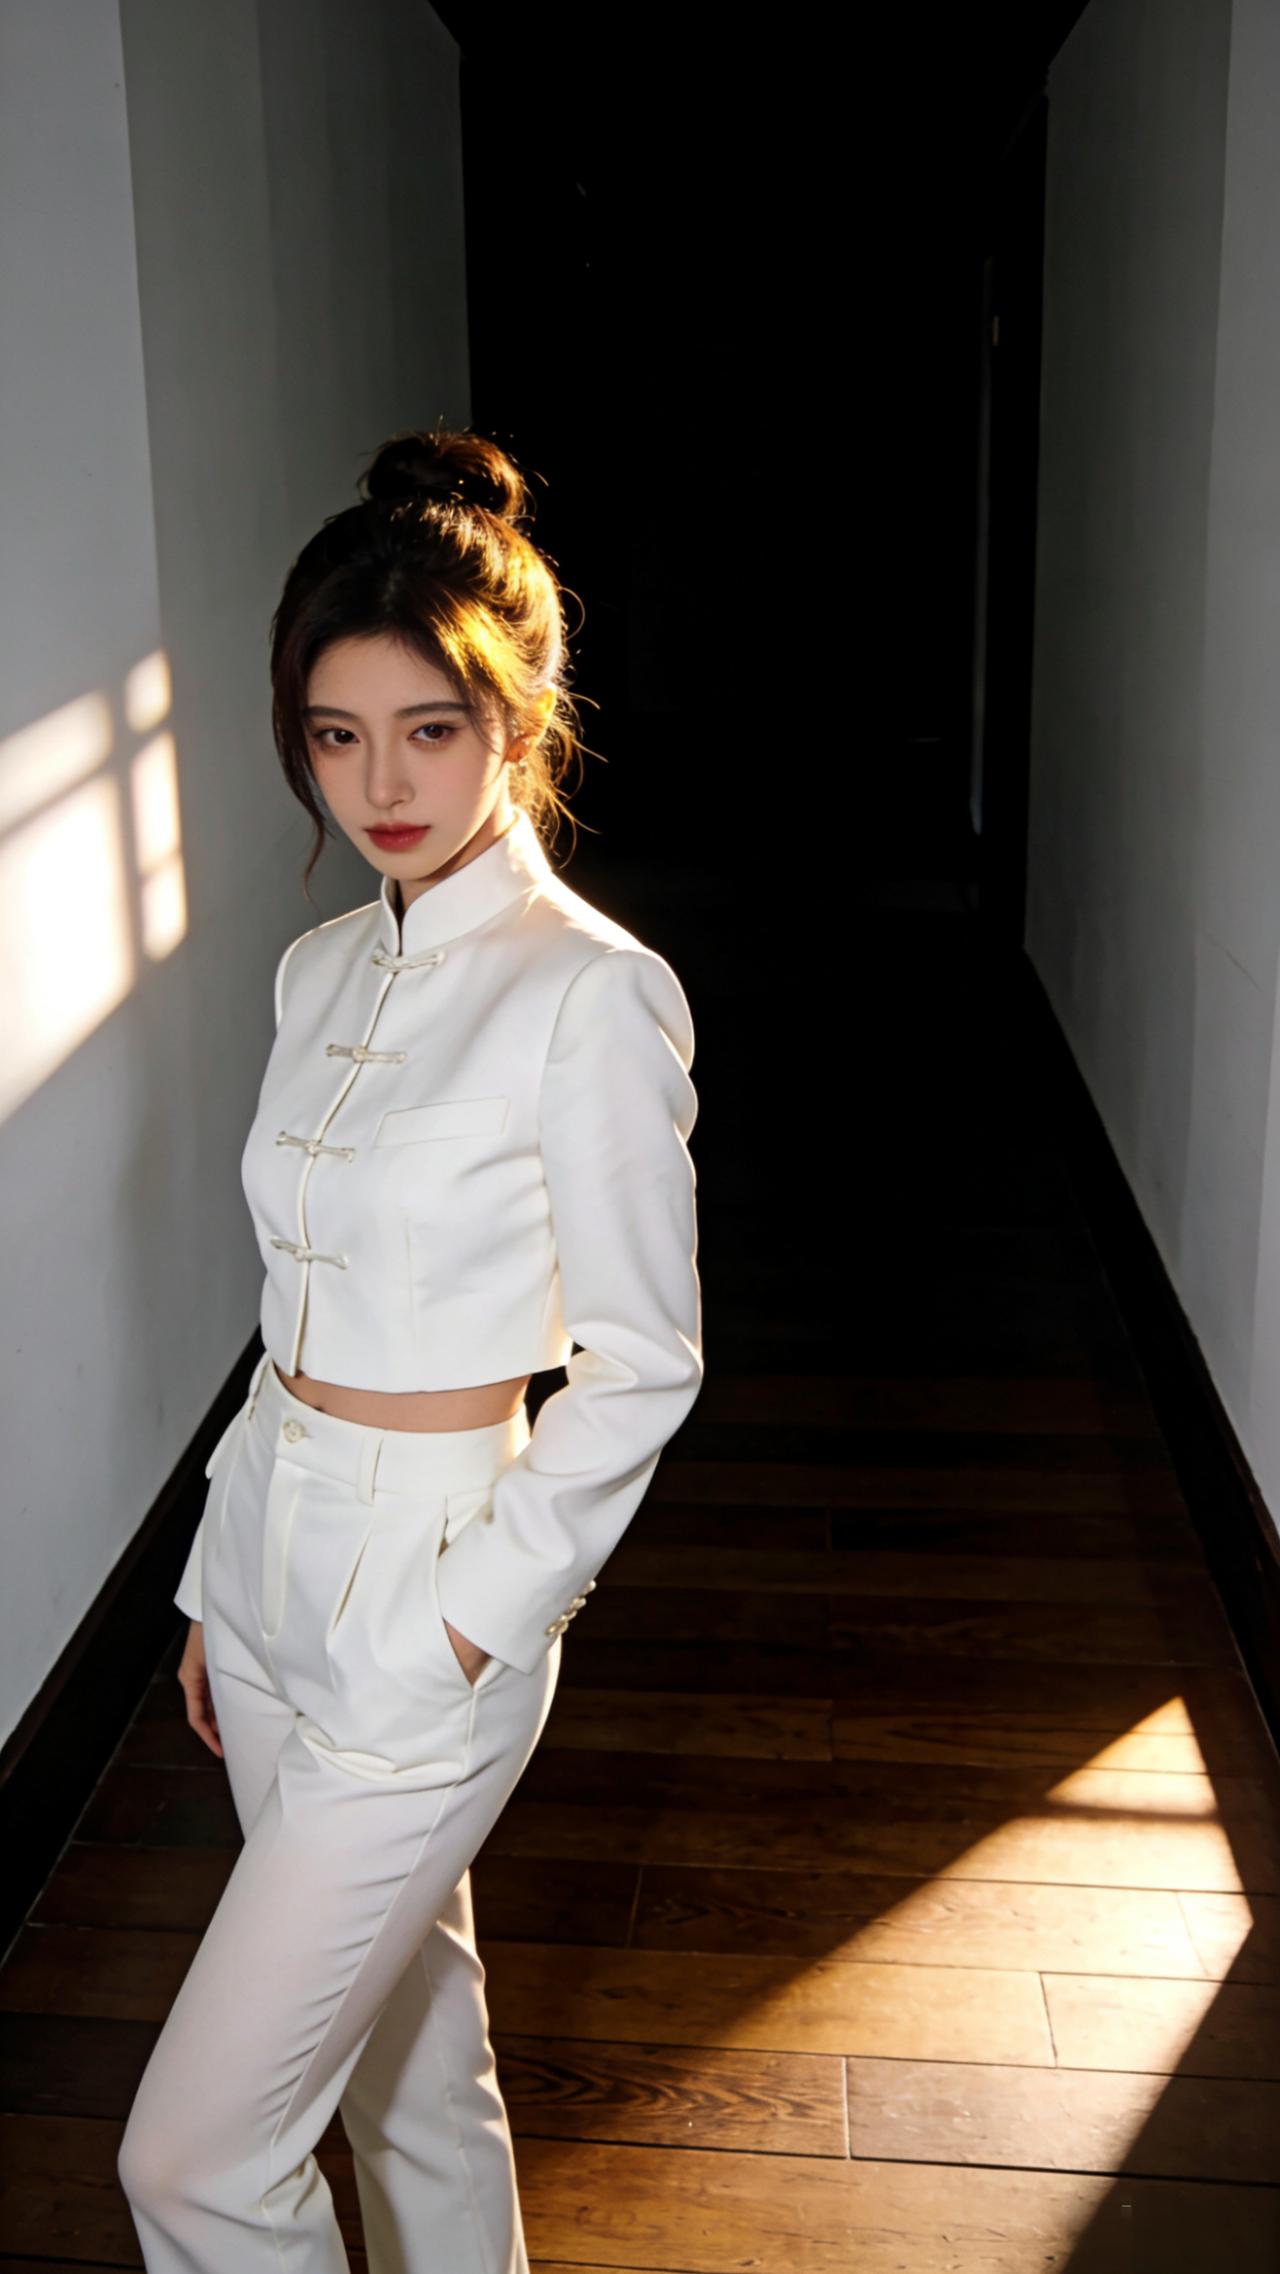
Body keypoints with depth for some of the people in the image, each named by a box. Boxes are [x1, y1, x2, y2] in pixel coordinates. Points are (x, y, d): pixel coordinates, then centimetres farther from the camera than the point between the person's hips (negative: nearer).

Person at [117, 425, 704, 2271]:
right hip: (274, 1556, 7)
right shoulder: (321, 971, 6)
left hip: (430, 1594, -7)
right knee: (403, 2032, 23)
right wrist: (217, 1586, 15)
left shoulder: (594, 993, -17)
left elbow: (643, 1364, -13)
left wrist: (476, 1619, -13)